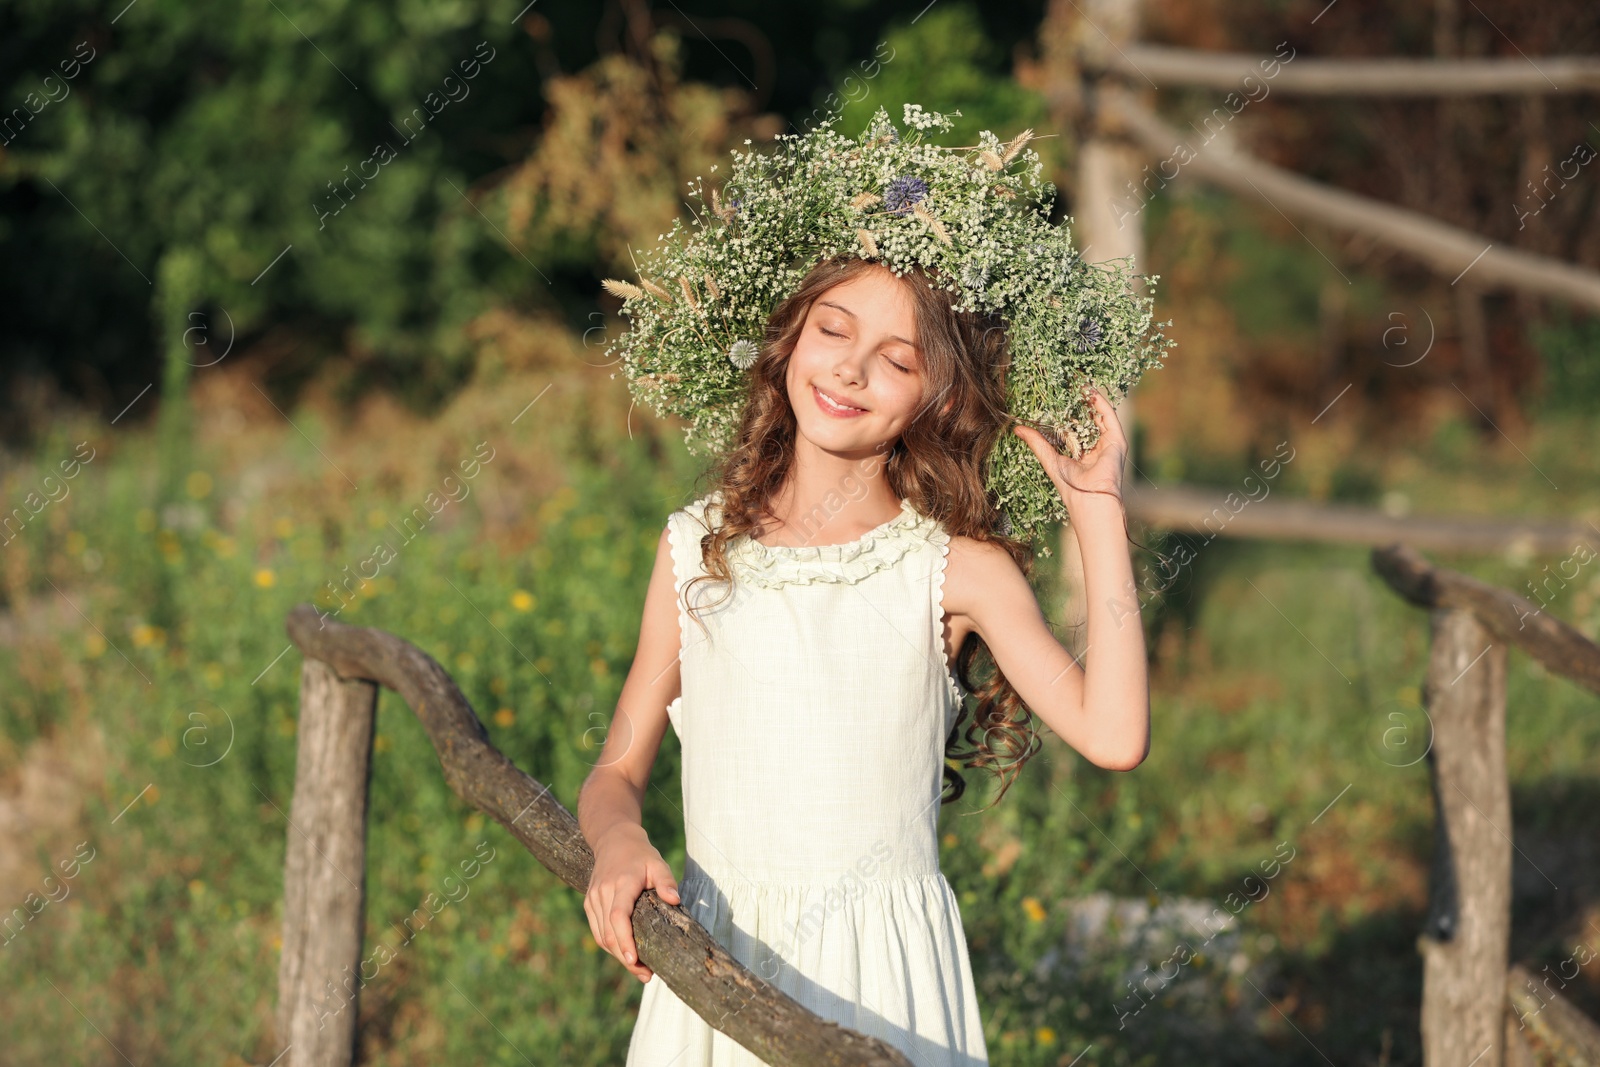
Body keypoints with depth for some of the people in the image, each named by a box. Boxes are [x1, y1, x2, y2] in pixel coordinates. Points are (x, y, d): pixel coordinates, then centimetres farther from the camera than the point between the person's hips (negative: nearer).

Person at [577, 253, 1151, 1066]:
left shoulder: (954, 570, -3)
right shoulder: (696, 547, 5)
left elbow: (1113, 738, -16)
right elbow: (616, 772, 8)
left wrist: (1097, 510, -12)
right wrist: (617, 844, -15)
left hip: (882, 968, -2)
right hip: (714, 954, 2)